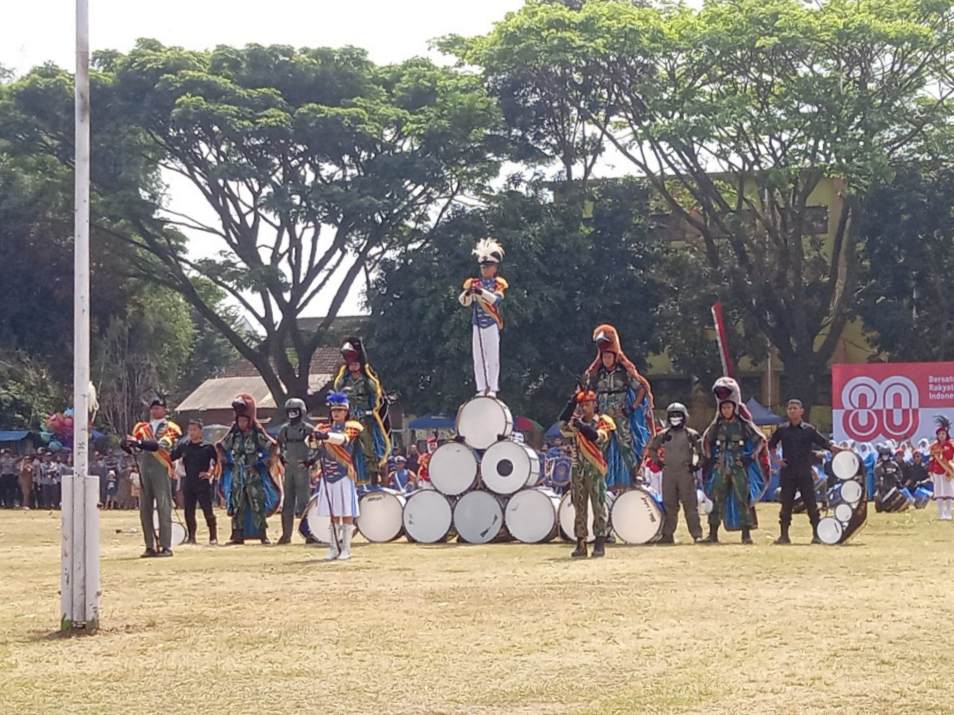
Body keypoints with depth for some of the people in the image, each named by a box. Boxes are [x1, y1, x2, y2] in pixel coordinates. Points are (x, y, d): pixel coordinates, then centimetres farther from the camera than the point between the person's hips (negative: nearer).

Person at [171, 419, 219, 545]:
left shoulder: (208, 447, -2)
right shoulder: (183, 445, 8)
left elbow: (218, 461, 1)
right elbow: (171, 457, 9)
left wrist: (210, 473, -5)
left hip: (203, 483, -4)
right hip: (188, 483, 4)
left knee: (207, 510, -5)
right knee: (189, 511, 6)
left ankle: (213, 536, 2)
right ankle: (191, 536, 15)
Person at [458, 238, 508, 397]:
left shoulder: (499, 283, 1)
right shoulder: (473, 283, 10)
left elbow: (496, 299, -19)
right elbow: (463, 302, -3)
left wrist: (480, 291, -35)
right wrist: (468, 293, -26)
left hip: (492, 325, -3)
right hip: (477, 325, 3)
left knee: (493, 358, -3)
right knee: (478, 359, 2)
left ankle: (492, 389, -1)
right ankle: (481, 389, 5)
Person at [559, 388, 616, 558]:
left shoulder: (603, 422, 1)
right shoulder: (576, 421, 12)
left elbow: (597, 436, -19)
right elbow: (563, 425, -8)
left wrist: (581, 426, -33)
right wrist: (572, 401, -9)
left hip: (595, 470, -4)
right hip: (577, 470, 4)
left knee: (598, 507, -4)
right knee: (579, 508, 5)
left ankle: (600, 543, -3)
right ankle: (580, 544, 7)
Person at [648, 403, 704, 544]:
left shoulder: (691, 435, 2)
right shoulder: (663, 435, 9)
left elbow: (700, 451, 7)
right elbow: (652, 448, 23)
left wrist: (697, 464, -2)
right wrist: (658, 461, 12)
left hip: (686, 473, -3)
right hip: (668, 473, 3)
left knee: (690, 505, -4)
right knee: (669, 505, 6)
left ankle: (697, 534, -2)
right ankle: (667, 535, 9)